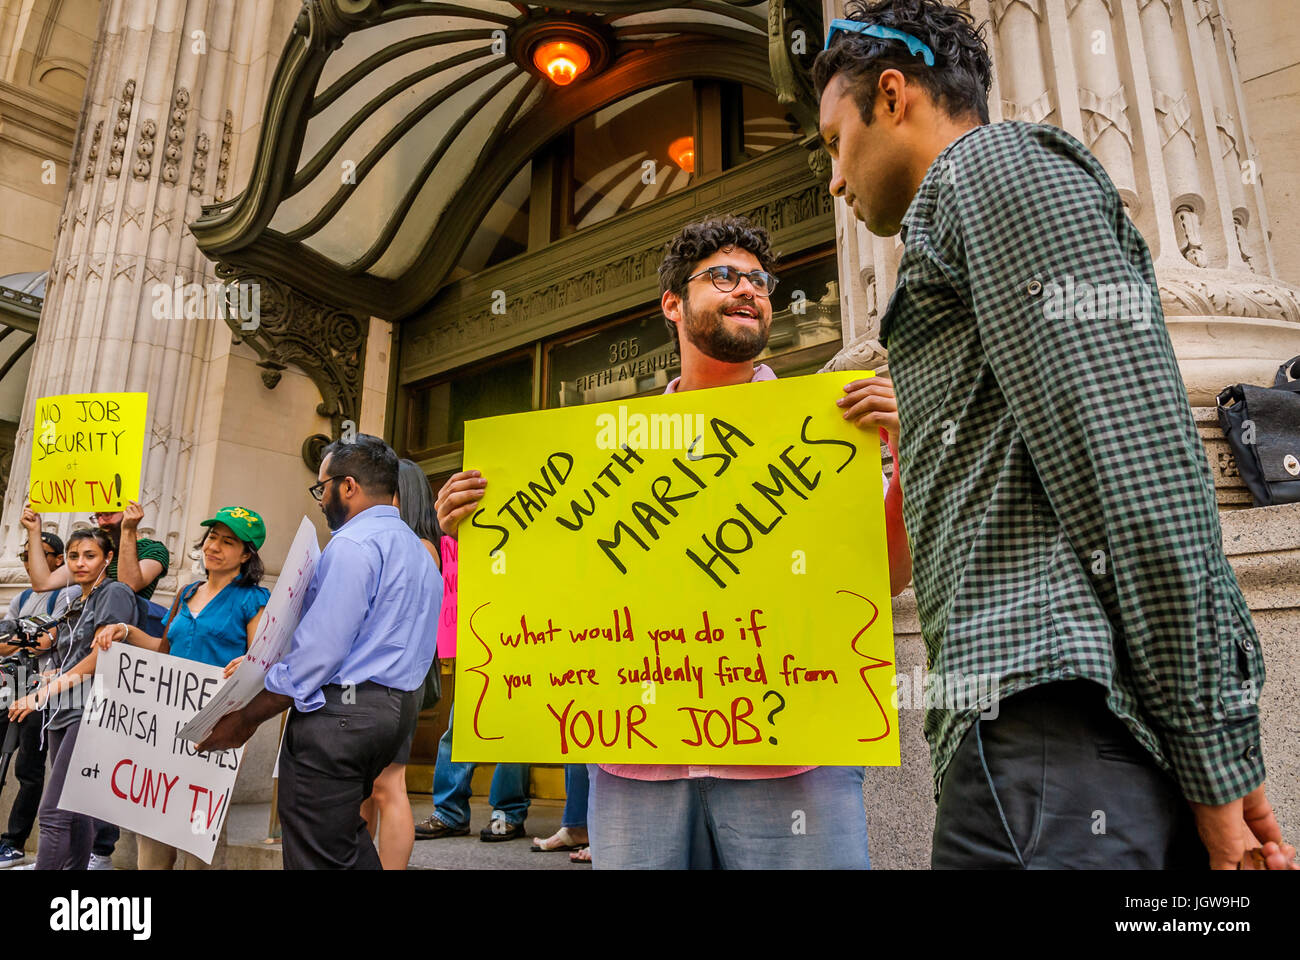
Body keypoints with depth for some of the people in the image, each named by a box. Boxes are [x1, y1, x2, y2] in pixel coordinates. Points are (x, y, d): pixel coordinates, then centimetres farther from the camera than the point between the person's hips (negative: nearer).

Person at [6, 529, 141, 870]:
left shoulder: (115, 593, -4)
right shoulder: (76, 605, 21)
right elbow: (69, 661, 19)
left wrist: (45, 692, -12)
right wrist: (43, 693, 2)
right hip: (65, 713, 8)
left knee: (53, 813, -13)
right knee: (74, 812, 10)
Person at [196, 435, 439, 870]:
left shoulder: (354, 544, -14)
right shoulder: (418, 549, 17)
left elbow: (319, 650, -19)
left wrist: (247, 718, -11)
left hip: (339, 713, -10)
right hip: (394, 708, 10)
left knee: (317, 855, 1)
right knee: (346, 835, 22)